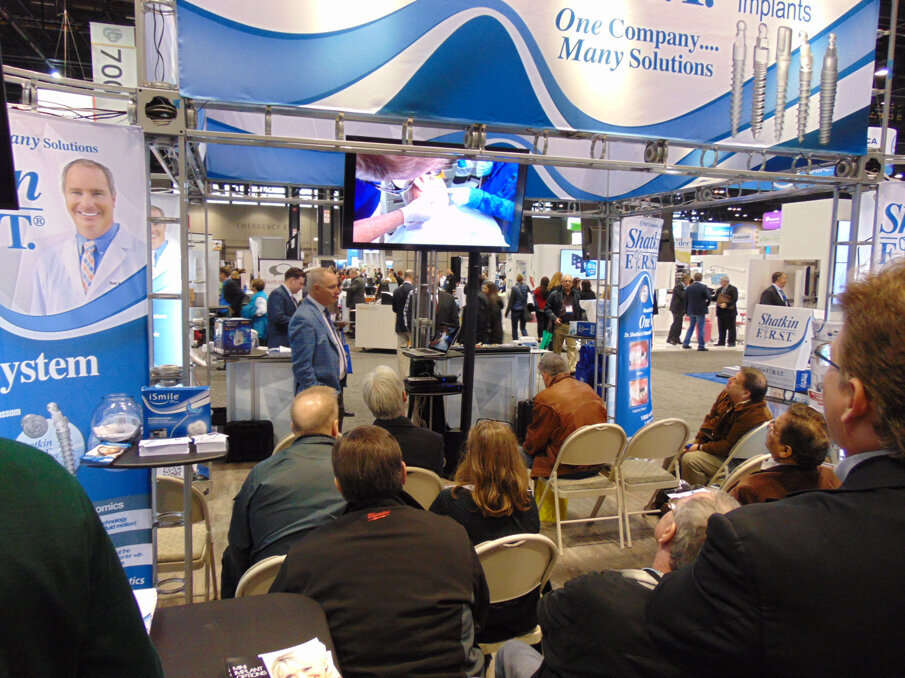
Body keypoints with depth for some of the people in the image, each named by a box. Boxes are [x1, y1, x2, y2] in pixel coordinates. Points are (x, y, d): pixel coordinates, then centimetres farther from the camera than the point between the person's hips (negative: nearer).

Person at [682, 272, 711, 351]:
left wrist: (686, 311, 14)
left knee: (691, 327, 17)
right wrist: (707, 304, 2)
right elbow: (709, 297, -18)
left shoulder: (689, 287, 4)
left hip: (691, 311, 5)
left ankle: (685, 343, 17)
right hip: (700, 311, -5)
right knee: (700, 328, 0)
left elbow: (686, 300, 7)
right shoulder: (704, 287, -10)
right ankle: (701, 346, 0)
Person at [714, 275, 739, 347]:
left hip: (729, 311, -6)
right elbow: (716, 298, 17)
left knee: (731, 328, -1)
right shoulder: (719, 290, 16)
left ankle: (731, 342, 4)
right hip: (721, 312, 6)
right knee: (721, 328, 9)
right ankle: (721, 342, 14)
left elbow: (734, 299, -14)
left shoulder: (733, 289, -5)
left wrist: (726, 304, -24)